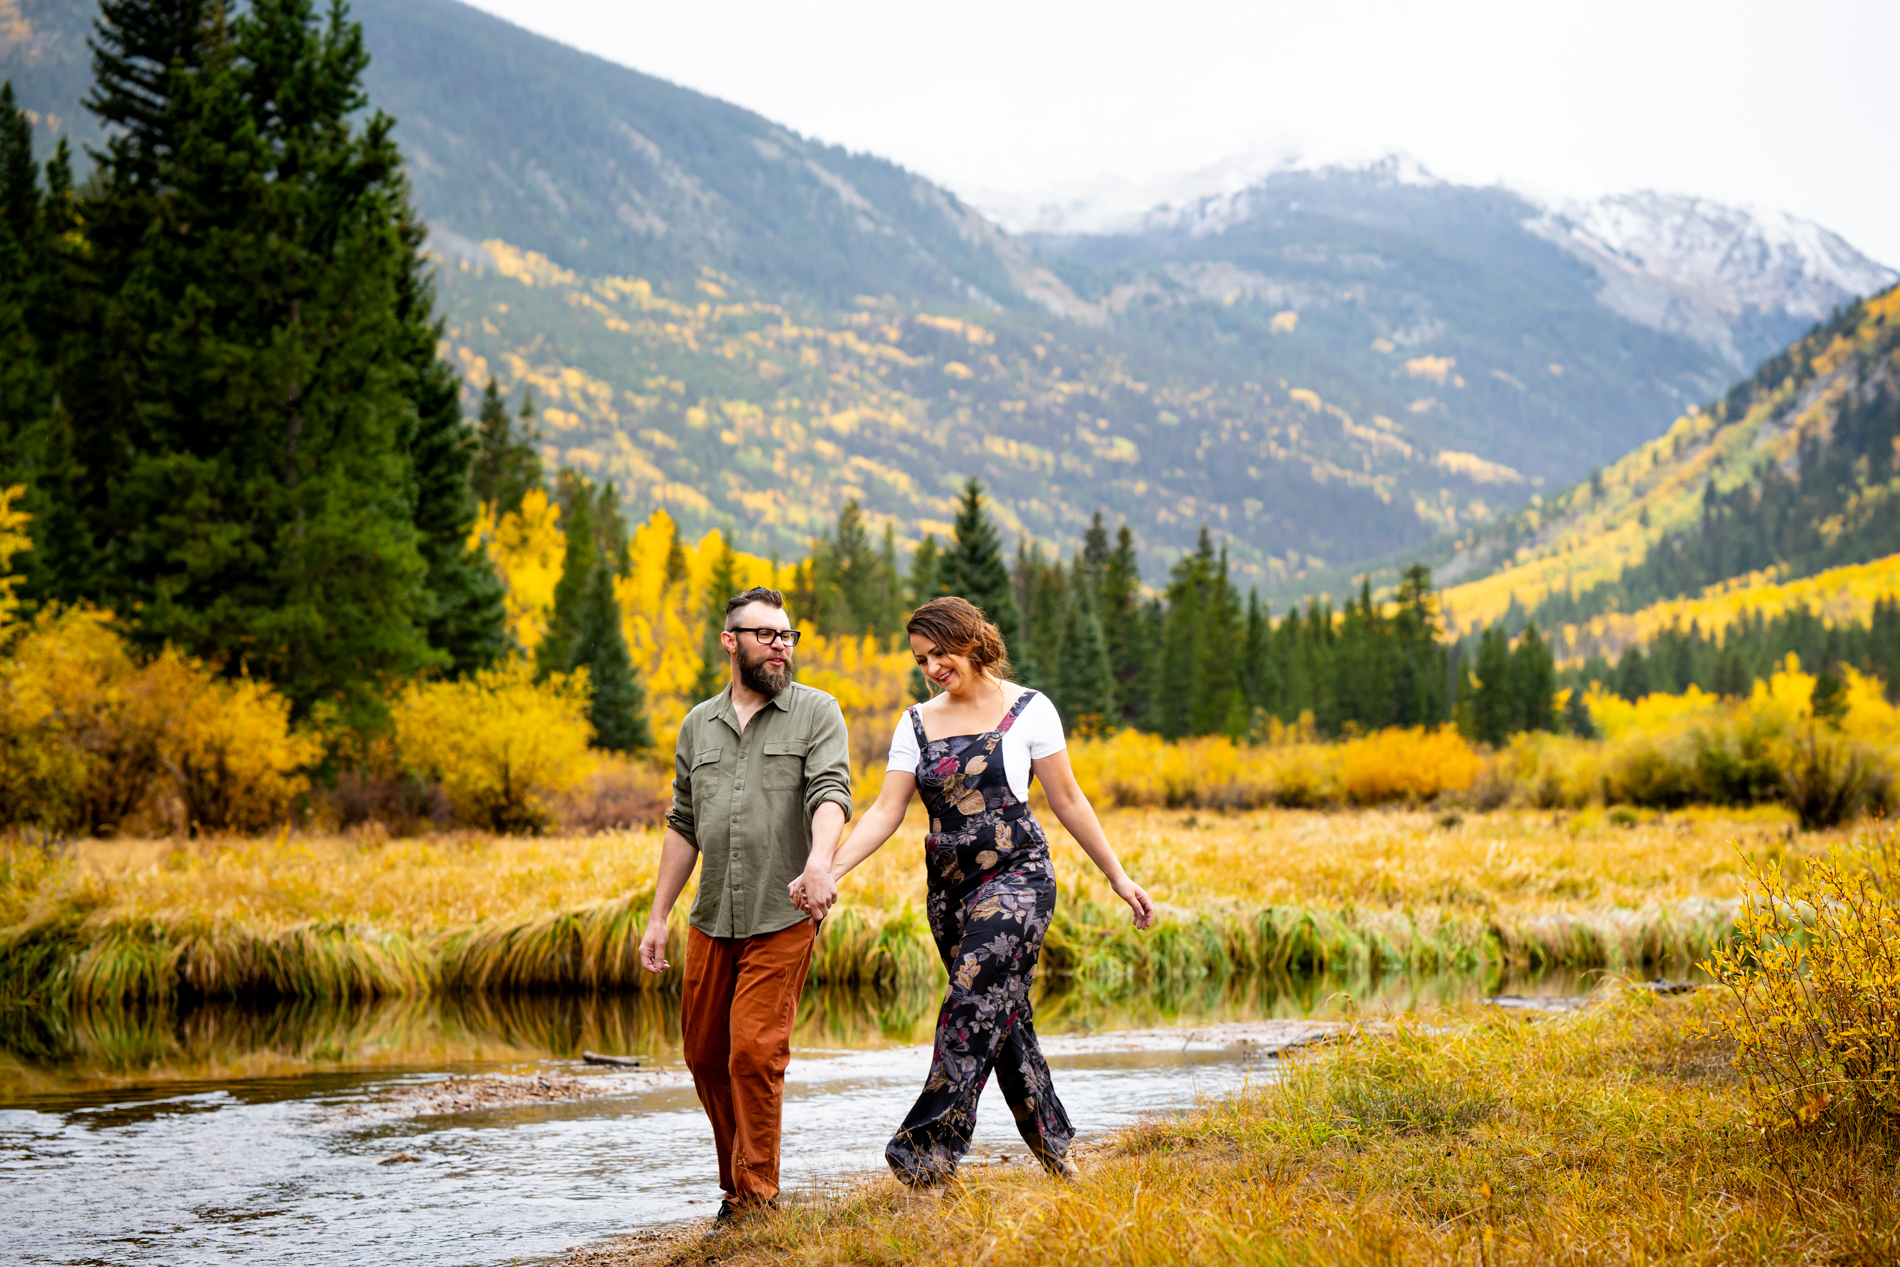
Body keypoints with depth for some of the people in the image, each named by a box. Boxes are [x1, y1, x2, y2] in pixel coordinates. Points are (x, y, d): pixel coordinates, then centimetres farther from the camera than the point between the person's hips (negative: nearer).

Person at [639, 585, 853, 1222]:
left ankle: (755, 1199, -2)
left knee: (755, 1053, -11)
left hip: (783, 917, -5)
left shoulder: (817, 712, 1)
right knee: (705, 1055, 10)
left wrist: (820, 861, -34)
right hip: (712, 920, 5)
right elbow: (683, 827, 18)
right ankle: (736, 1180, 27)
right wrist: (658, 916, 13)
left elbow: (831, 794, -14)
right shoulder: (698, 726, 14)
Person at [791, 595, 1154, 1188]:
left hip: (1017, 877, -5)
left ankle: (929, 1149, -23)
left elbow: (1068, 800, 4)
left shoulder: (1029, 710, -1)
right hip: (949, 888, 5)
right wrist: (829, 871, -11)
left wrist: (1117, 876, 4)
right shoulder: (918, 723, 10)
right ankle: (1054, 1149, 17)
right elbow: (886, 812, 3)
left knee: (973, 1003, -19)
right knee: (1004, 1016, 6)